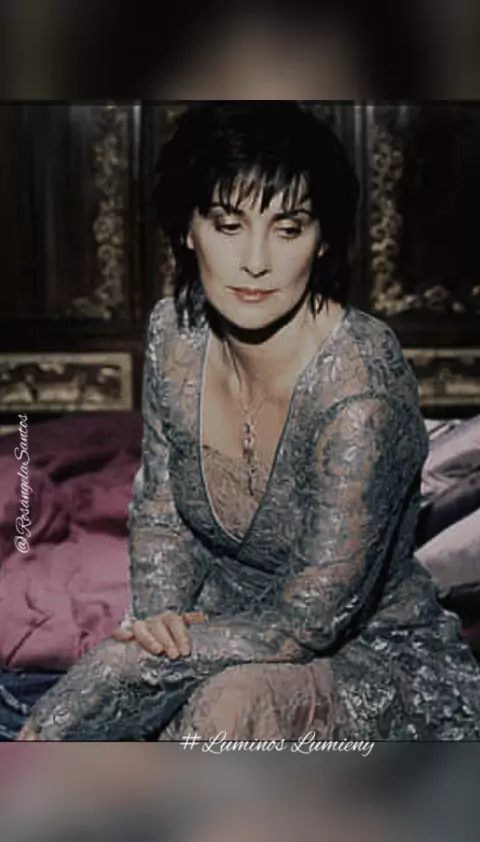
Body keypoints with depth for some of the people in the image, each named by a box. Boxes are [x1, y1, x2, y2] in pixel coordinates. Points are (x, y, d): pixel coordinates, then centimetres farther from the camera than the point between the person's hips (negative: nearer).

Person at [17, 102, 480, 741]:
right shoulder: (176, 331, -9)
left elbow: (309, 624, -26)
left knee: (234, 704, -35)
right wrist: (158, 620, -14)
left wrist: (130, 658, -22)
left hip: (381, 659, -4)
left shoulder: (360, 381, -29)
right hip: (240, 638, 5)